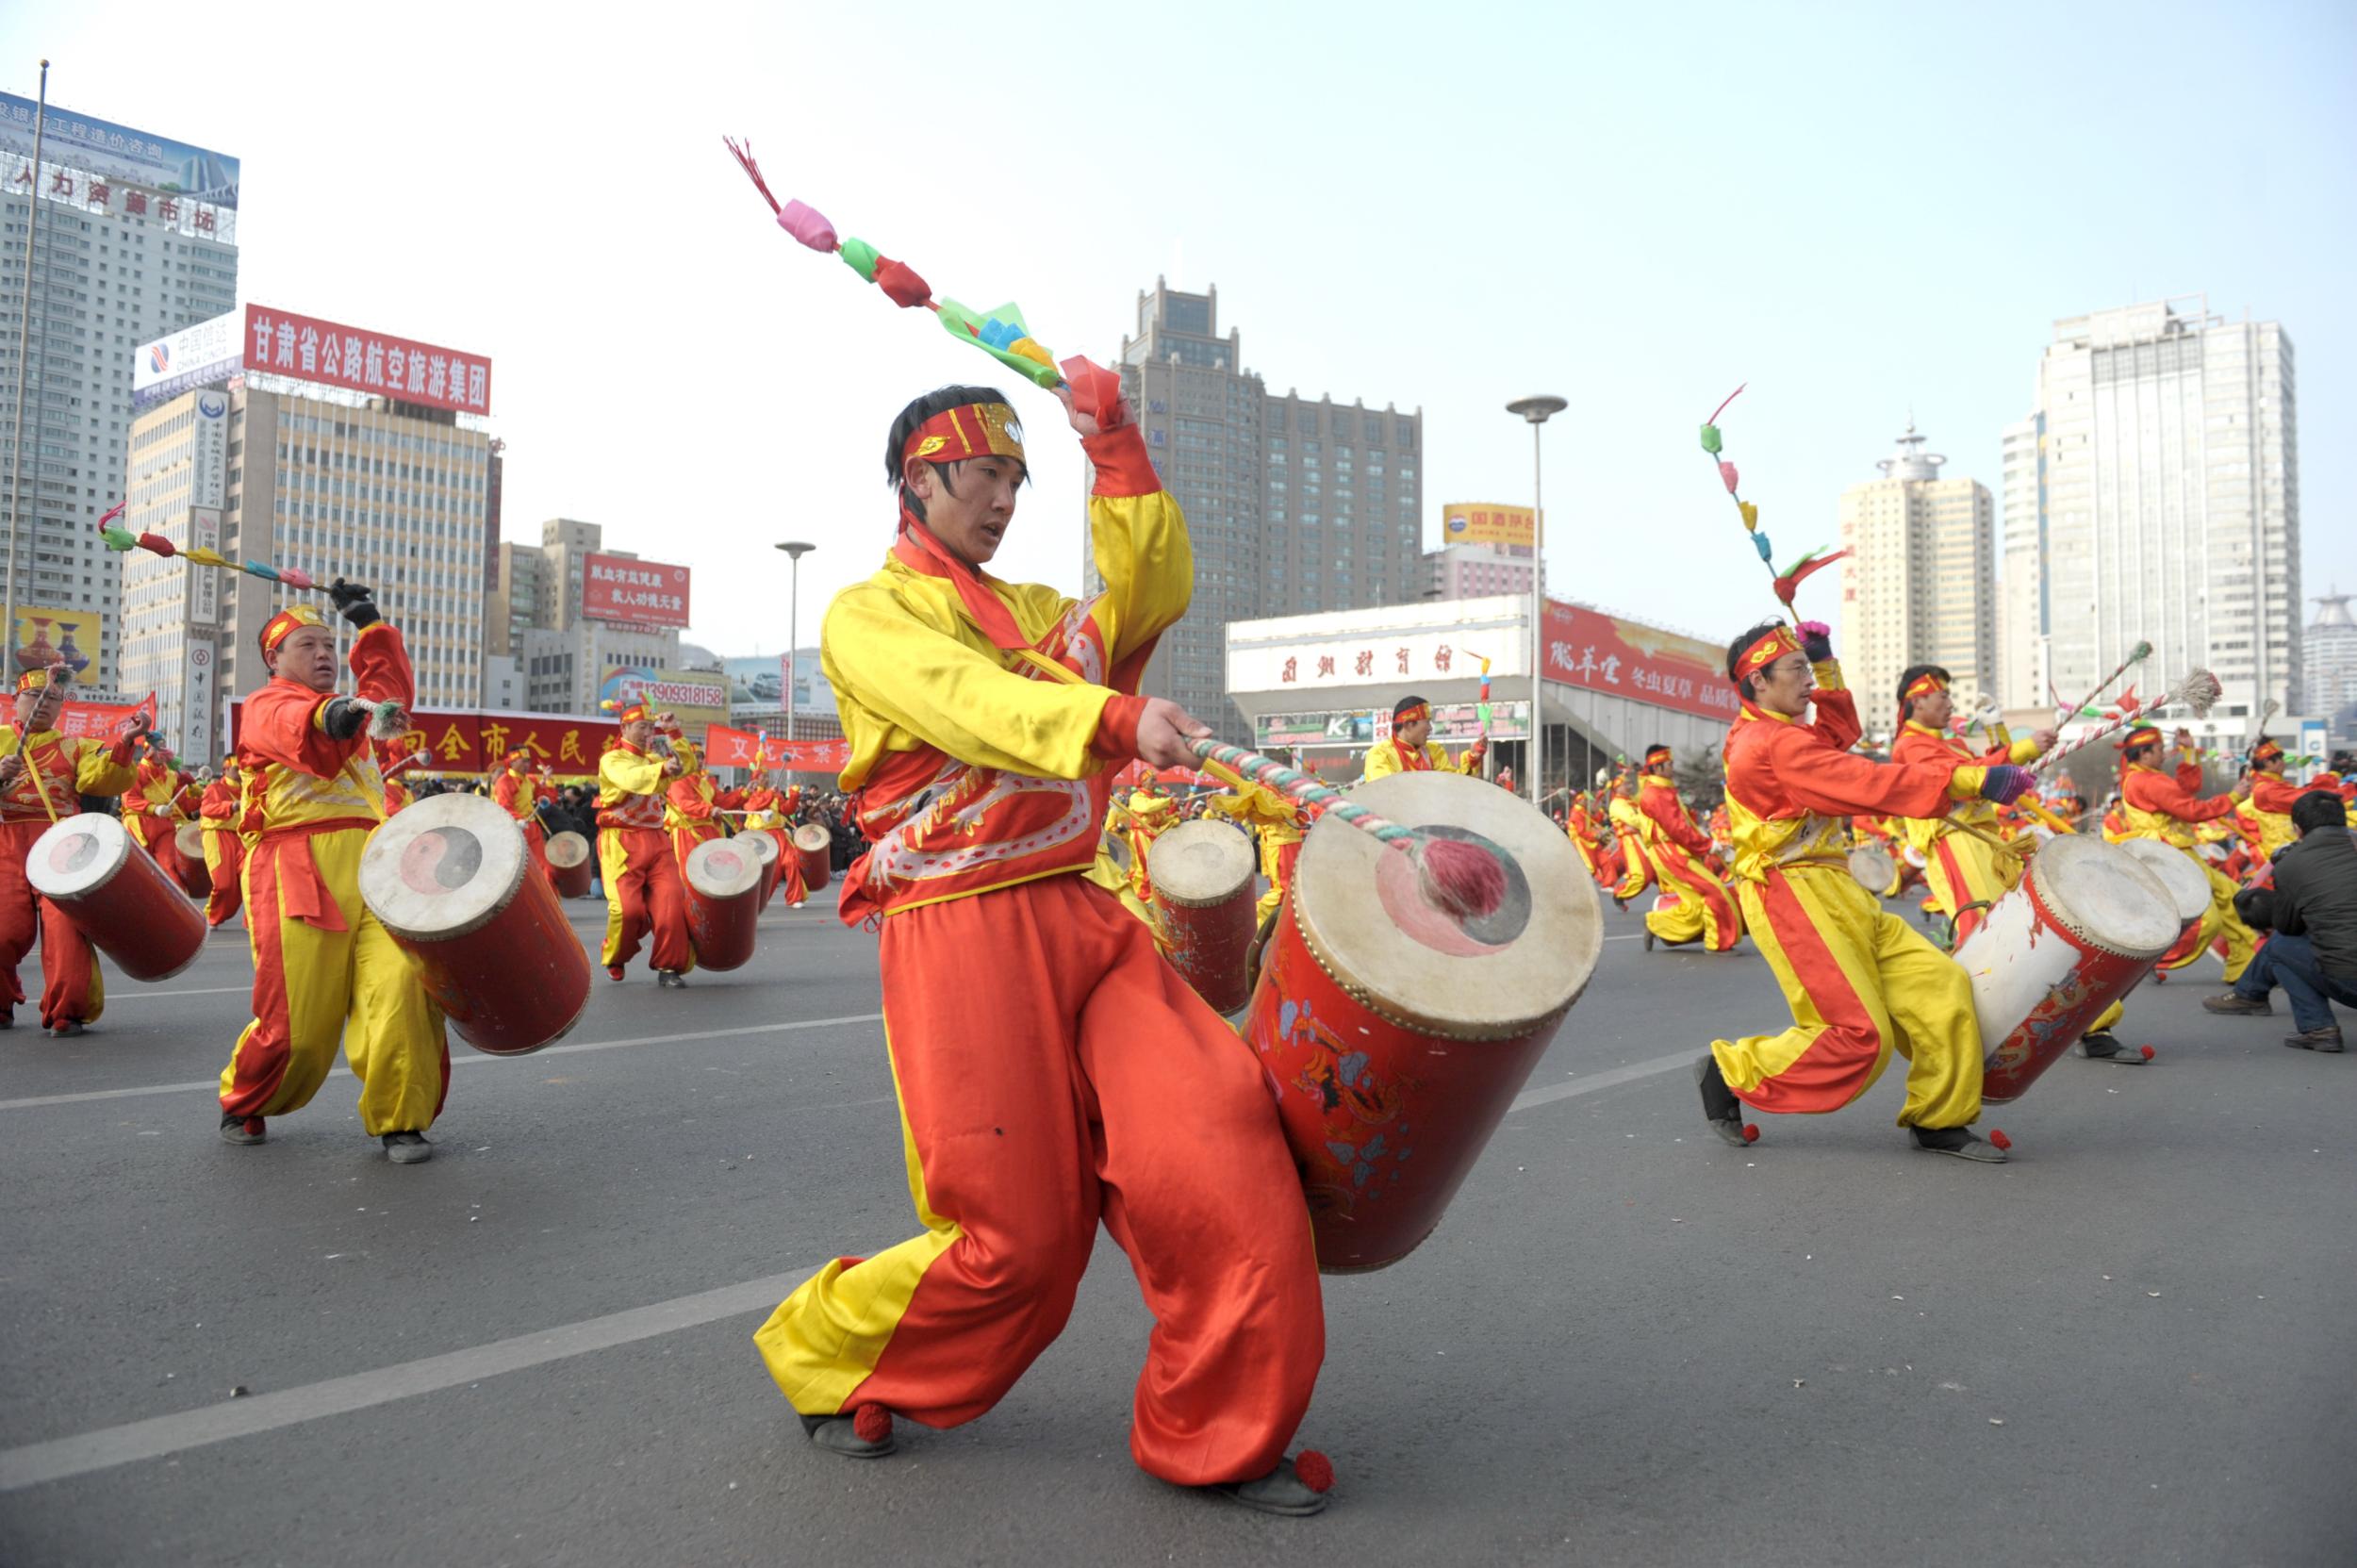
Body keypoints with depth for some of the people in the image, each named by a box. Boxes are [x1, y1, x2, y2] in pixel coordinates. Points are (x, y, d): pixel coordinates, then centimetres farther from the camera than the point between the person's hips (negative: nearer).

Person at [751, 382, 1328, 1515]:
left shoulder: (1035, 610, 23)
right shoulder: (866, 614, 1)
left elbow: (1153, 591, 9)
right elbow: (967, 702, -20)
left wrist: (1114, 451, 2)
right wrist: (1118, 718, -35)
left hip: (1079, 914, 6)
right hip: (961, 936, -6)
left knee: (1219, 1143, -10)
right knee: (1016, 1233, -2)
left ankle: (1218, 1433, 7)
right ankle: (827, 1359, 27)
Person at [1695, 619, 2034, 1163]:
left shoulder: (1769, 735, 16)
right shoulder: (1772, 744, -16)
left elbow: (1841, 731, 32)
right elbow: (1872, 783, -23)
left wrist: (1823, 661, 21)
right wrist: (1973, 779, -25)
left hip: (1836, 894, 10)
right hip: (1793, 897, -10)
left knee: (1941, 987, 1)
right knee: (1857, 1035, -11)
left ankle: (1939, 1119, 11)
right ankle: (1729, 1072, 6)